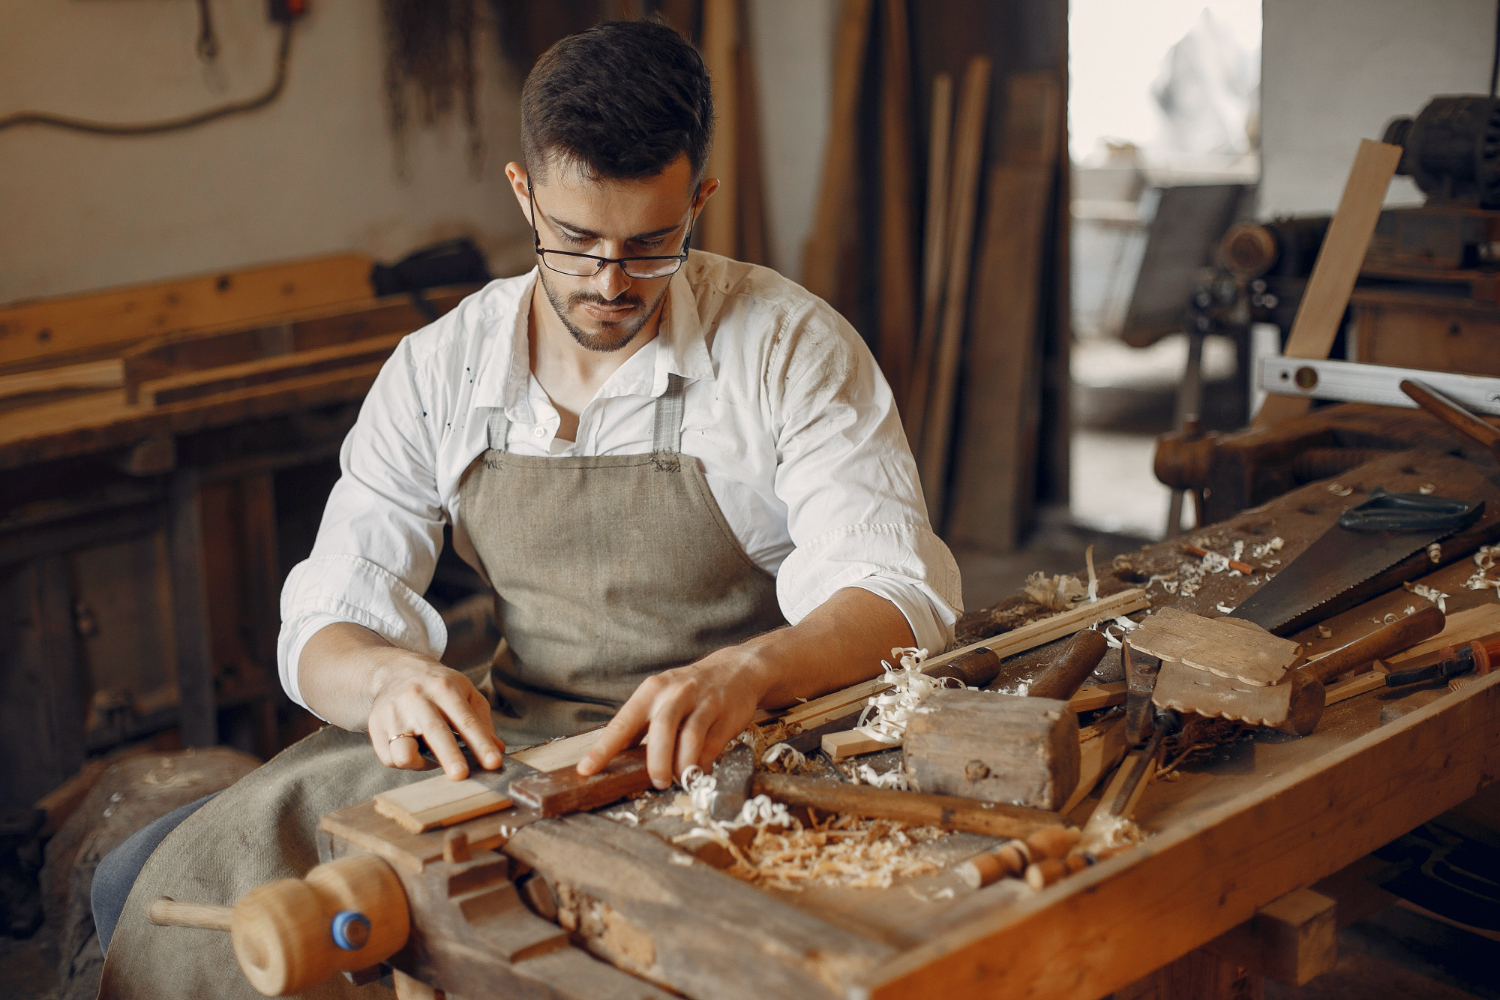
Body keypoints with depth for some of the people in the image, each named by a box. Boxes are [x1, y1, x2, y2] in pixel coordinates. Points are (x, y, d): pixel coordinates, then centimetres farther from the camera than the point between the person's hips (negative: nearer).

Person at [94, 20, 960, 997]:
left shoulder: (790, 347, -7)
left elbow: (899, 590, -14)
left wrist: (744, 672, -35)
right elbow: (326, 624, 1)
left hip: (720, 764, -2)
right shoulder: (439, 369, 3)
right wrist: (383, 676, -25)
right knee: (149, 877, -12)